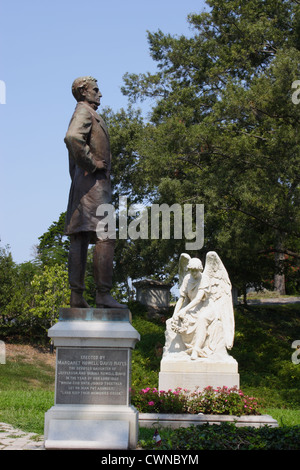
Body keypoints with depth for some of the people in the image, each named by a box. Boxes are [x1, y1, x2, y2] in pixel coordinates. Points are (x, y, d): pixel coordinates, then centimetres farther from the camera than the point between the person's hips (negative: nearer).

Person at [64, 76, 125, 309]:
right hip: (93, 182, -10)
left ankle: (76, 296, 1)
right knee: (104, 238, -14)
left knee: (79, 239, 3)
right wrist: (91, 163, -17)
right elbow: (72, 138, -26)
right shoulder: (84, 111, -5)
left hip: (81, 185, 10)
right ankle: (103, 294, -18)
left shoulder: (90, 115, 27)